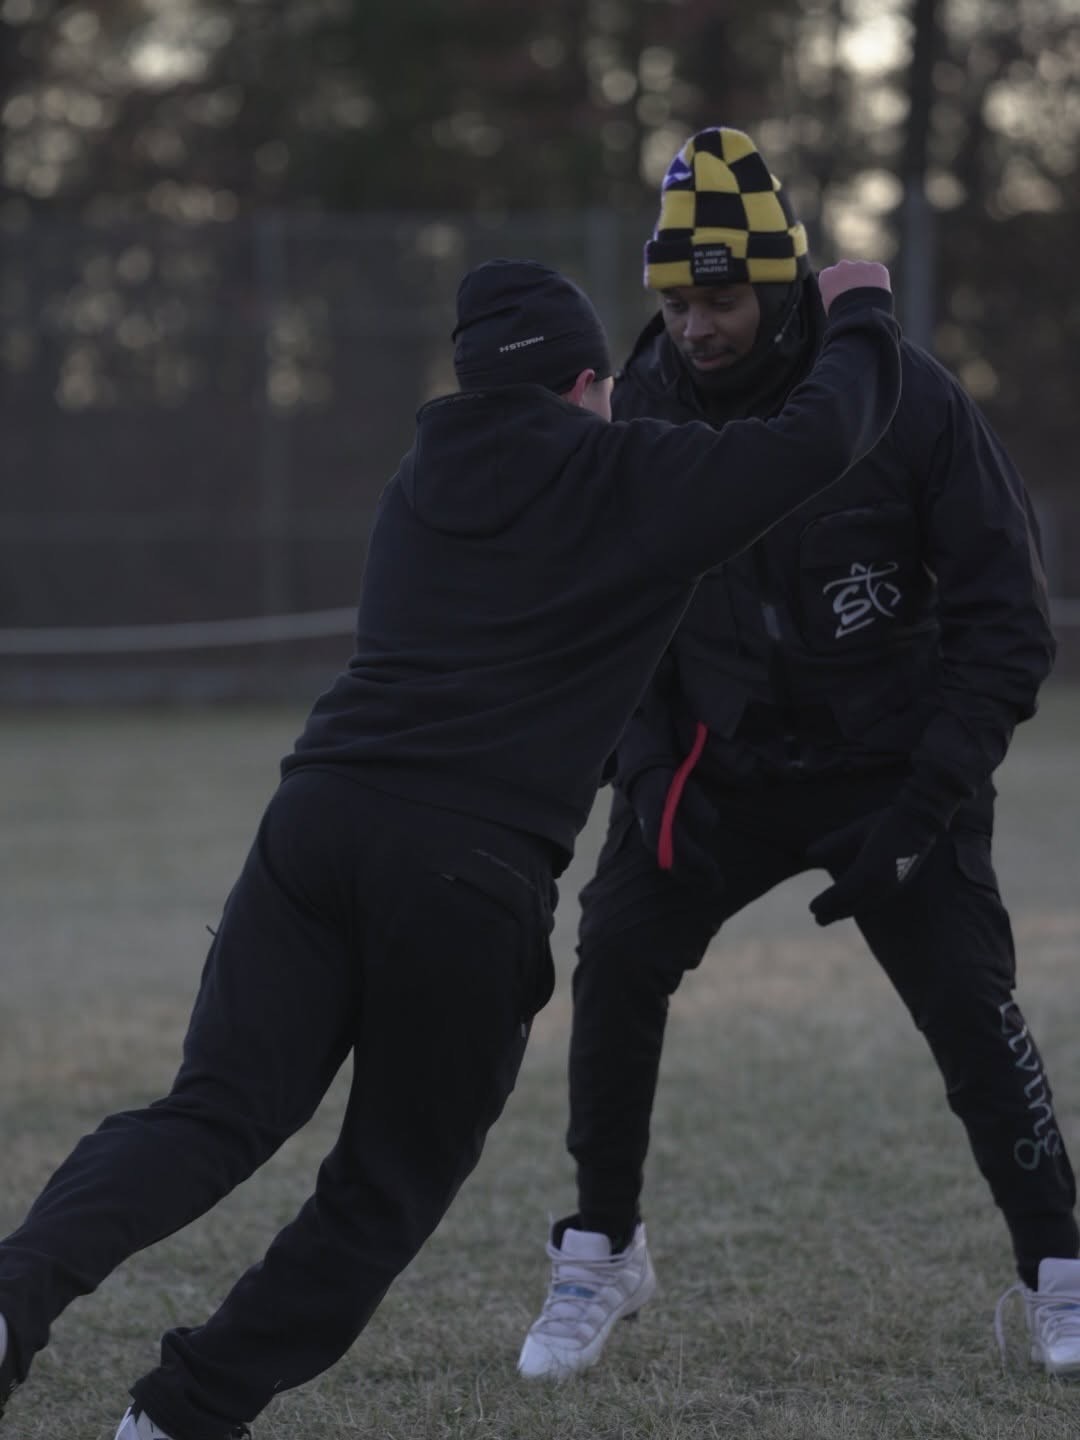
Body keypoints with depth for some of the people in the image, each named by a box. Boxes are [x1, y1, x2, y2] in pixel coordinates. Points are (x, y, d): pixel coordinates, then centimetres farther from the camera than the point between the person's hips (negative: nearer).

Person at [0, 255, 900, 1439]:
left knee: (213, 1117, -2)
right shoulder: (628, 483, 7)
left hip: (319, 814, 4)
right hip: (476, 867, -4)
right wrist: (859, 316, 30)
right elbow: (826, 435, 11)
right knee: (389, 1188, 10)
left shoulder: (424, 483, 24)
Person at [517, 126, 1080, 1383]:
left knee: (967, 997, -13)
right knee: (617, 958, -14)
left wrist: (922, 808, -21)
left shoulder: (906, 402, -20)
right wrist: (645, 772, -12)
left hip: (888, 763, -2)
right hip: (721, 762, 3)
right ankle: (600, 1255, 3)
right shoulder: (644, 408, -10)